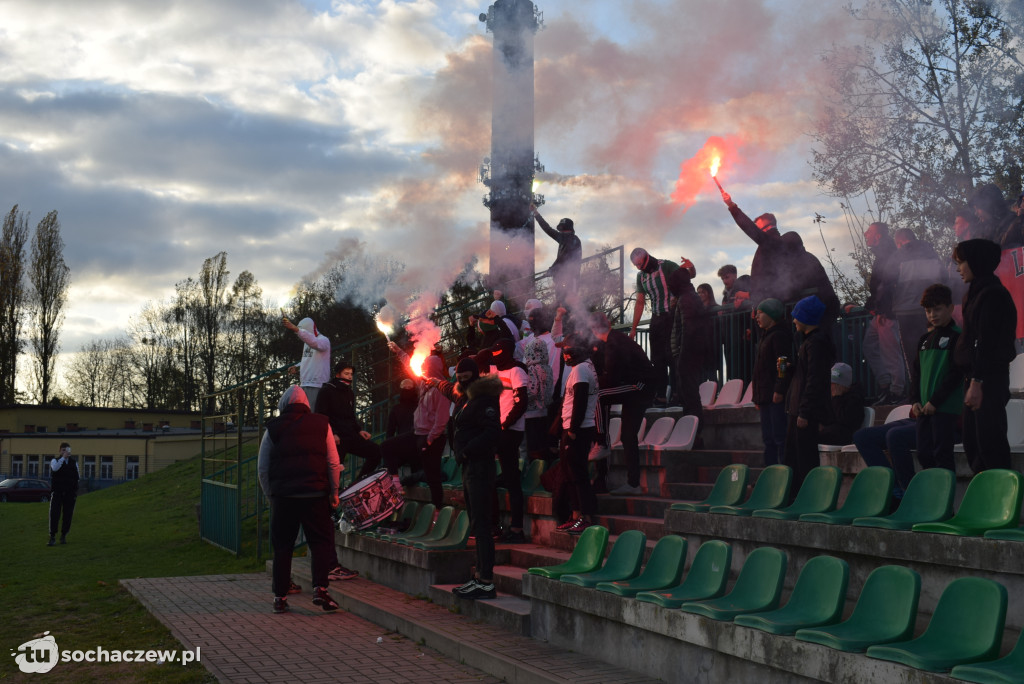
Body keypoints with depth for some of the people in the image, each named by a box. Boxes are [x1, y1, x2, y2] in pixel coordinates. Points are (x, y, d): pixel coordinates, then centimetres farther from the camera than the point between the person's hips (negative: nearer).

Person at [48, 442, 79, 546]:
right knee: (54, 514, -8)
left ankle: (64, 536, 12)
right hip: (57, 492, -2)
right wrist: (63, 457, -25)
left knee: (68, 515, 2)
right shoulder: (55, 460, 3)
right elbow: (55, 468, -22)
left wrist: (76, 493, 8)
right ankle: (52, 537, -6)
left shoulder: (74, 462, 9)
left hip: (70, 493, 2)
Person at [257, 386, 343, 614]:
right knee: (322, 541, 7)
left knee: (282, 546, 9)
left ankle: (280, 597, 10)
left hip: (282, 495, 1)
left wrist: (270, 495, 16)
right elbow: (334, 463, 5)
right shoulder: (321, 424, 6)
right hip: (315, 493, 0)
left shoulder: (273, 428, 6)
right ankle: (320, 588, -7)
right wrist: (334, 492, 13)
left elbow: (262, 468, 7)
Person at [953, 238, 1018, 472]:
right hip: (975, 376, 10)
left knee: (990, 443, -8)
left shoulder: (992, 295, -13)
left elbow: (986, 341, -19)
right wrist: (971, 380, 16)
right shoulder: (977, 293, 17)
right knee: (972, 443, 12)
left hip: (989, 379, -10)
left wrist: (977, 382, -22)